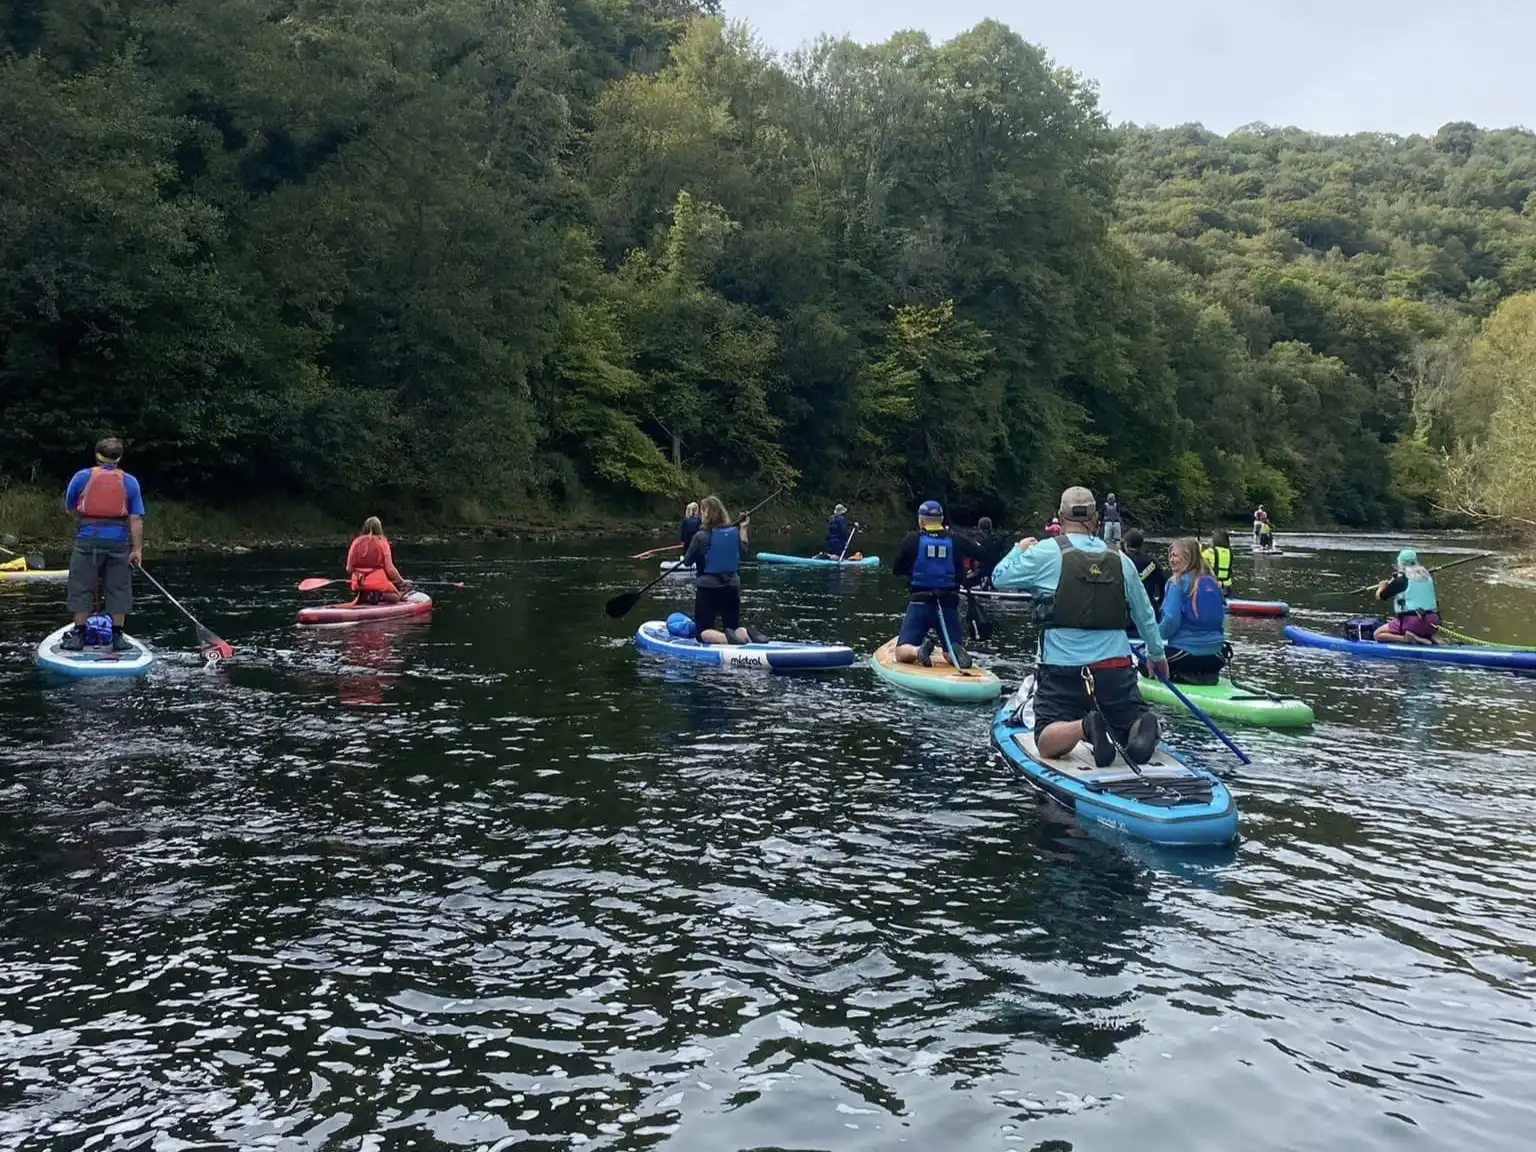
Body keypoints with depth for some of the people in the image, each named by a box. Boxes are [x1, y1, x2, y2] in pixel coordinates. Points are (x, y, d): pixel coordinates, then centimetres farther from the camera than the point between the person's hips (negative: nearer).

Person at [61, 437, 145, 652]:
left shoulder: (81, 477, 3)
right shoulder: (130, 482, 4)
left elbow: (69, 509, 13)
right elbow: (136, 519, -2)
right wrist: (137, 549, 0)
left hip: (88, 538, -1)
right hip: (118, 540, 1)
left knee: (82, 587, 8)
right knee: (118, 589, 7)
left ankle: (78, 635, 11)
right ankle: (117, 637, 10)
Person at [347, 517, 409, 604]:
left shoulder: (356, 542, 3)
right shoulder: (382, 542, -5)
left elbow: (349, 569, 3)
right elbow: (389, 568, -9)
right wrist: (402, 581, 4)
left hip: (358, 585, 4)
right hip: (378, 583, -4)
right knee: (395, 596, 16)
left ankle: (363, 596, -6)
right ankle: (380, 596, -14)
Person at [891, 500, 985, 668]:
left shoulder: (911, 539, -3)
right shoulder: (956, 540, 2)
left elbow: (897, 570, 5)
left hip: (919, 604, -2)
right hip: (949, 605, 2)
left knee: (902, 653, 2)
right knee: (951, 654, 15)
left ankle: (919, 651, -30)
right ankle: (957, 652, -20)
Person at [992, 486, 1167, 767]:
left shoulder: (1046, 552, -4)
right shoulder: (1120, 560, 9)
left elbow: (1000, 577, 7)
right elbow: (1145, 615, 20)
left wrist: (1020, 550, 26)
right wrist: (1158, 655, 36)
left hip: (1062, 670, -3)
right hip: (1115, 667, 3)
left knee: (1047, 744, 2)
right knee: (1135, 729, 17)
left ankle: (1084, 727, -29)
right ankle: (1143, 726, -19)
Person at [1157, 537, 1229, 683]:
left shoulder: (1178, 582, -11)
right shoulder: (1213, 583, 8)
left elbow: (1171, 620, -17)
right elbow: (1222, 620, 14)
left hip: (1185, 653, -6)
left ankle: (1178, 676, -7)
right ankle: (1207, 676, 7)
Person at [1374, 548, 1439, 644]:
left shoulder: (1401, 580, -7)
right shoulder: (1427, 576, 10)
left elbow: (1379, 596, 2)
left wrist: (1381, 586, 24)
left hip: (1411, 622, -6)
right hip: (1432, 623, 6)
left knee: (1378, 634, 3)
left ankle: (1407, 638, -17)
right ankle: (1427, 638, 7)